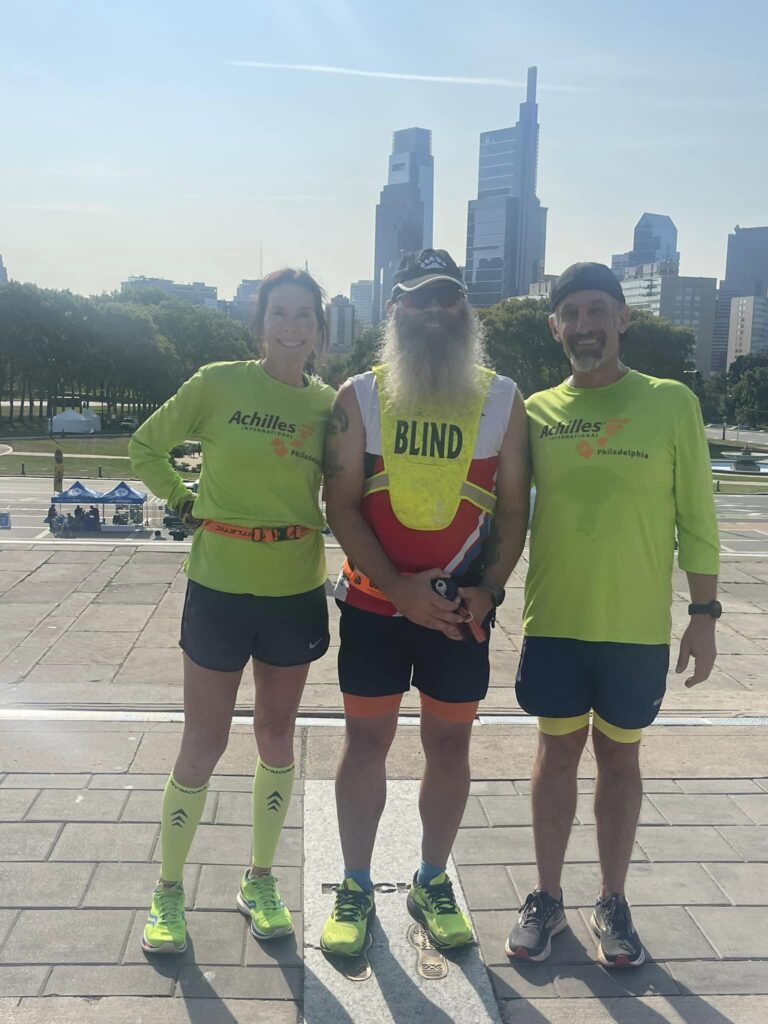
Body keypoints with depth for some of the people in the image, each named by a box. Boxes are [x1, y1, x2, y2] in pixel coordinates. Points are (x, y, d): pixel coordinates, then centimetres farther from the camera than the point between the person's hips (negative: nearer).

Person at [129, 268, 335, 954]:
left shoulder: (330, 403, 1)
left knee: (277, 738, 13)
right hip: (220, 588, -3)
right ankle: (169, 890, 25)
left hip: (296, 592, 3)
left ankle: (260, 881, 32)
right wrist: (186, 502, -4)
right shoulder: (219, 383, -7)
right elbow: (145, 447, 5)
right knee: (204, 745, 5)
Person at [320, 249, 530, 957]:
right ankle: (355, 889, 26)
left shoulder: (502, 400, 0)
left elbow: (513, 508, 2)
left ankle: (433, 884, 31)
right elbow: (342, 506, -7)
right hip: (375, 605, -1)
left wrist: (487, 589, -10)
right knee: (367, 742, 8)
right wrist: (401, 588, -16)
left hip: (462, 608, 1)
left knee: (450, 744, 11)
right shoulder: (360, 398, -2)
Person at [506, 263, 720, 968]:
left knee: (620, 757, 13)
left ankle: (613, 904, 30)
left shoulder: (671, 403, -3)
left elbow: (696, 518, -2)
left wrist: (704, 614, -4)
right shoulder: (535, 412, 1)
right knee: (557, 753, 12)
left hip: (638, 629, -1)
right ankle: (548, 899, 28)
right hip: (554, 623, 1)